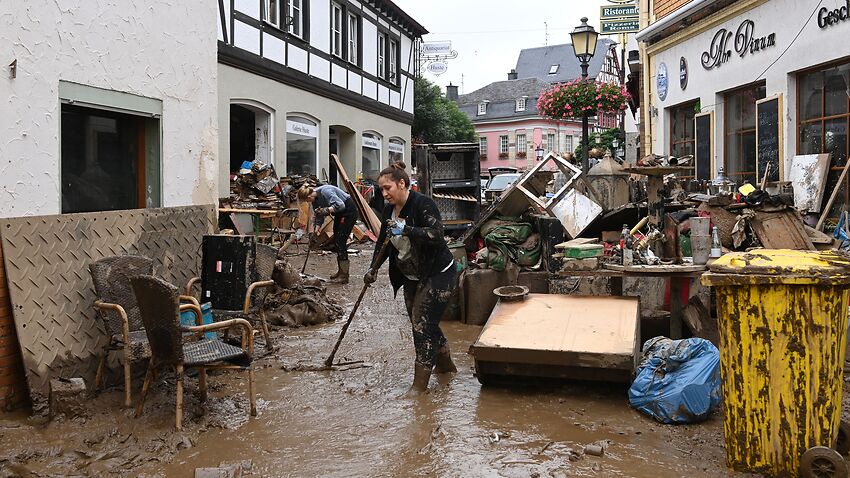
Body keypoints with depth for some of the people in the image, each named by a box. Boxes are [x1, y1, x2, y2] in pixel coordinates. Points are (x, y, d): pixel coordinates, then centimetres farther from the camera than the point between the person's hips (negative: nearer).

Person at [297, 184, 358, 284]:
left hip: (349, 211, -10)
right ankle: (341, 271, 20)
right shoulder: (315, 198, 2)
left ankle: (344, 276, -9)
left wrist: (326, 210, -40)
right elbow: (319, 217, 10)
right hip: (340, 213, 10)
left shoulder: (325, 192, -27)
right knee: (336, 241, 10)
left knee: (340, 241, -12)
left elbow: (340, 205, -33)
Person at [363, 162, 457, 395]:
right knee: (419, 322, 16)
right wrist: (373, 269, -1)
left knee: (423, 323, -9)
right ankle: (445, 363, 37)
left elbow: (436, 234, -30)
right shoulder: (389, 210, 4)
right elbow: (383, 242, 11)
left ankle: (420, 381, 1)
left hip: (437, 273, -9)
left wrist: (405, 229, -37)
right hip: (411, 276, 9)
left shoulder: (423, 204, -20)